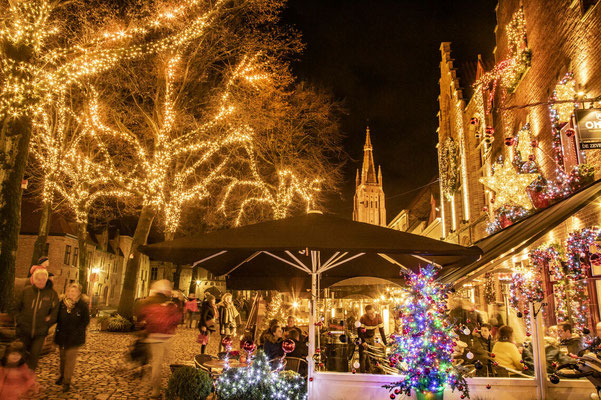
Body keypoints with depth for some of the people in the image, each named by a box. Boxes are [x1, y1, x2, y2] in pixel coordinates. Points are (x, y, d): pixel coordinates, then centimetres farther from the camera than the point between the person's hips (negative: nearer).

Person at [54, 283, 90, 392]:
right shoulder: (62, 302, -2)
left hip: (74, 337, -4)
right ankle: (62, 375, 38)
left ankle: (67, 382, 8)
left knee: (70, 357, -1)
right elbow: (57, 317, 11)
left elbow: (86, 321, -7)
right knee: (62, 356, 18)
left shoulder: (83, 304, -11)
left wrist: (77, 332, -13)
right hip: (62, 335, 4)